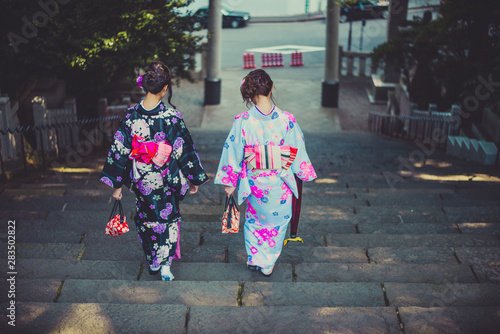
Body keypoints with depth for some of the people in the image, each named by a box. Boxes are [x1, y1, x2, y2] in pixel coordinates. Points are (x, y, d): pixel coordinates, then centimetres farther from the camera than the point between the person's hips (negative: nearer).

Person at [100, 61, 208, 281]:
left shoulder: (131, 115, -11)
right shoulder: (171, 116, -18)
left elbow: (119, 150, -7)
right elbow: (184, 150, -12)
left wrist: (117, 184, 3)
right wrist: (194, 179, 1)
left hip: (141, 181, 2)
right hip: (166, 180, -2)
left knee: (146, 220, 22)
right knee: (168, 218, 20)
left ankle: (153, 263, 37)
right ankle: (165, 263, 14)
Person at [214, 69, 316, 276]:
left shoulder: (242, 121, -15)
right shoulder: (287, 120, -15)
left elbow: (233, 152, -9)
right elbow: (298, 150, -5)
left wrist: (229, 182, 1)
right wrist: (304, 174, 11)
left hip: (254, 183, 0)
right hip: (280, 184, 0)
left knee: (254, 219, 27)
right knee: (277, 221, 23)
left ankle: (254, 258, 38)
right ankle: (267, 264, 35)